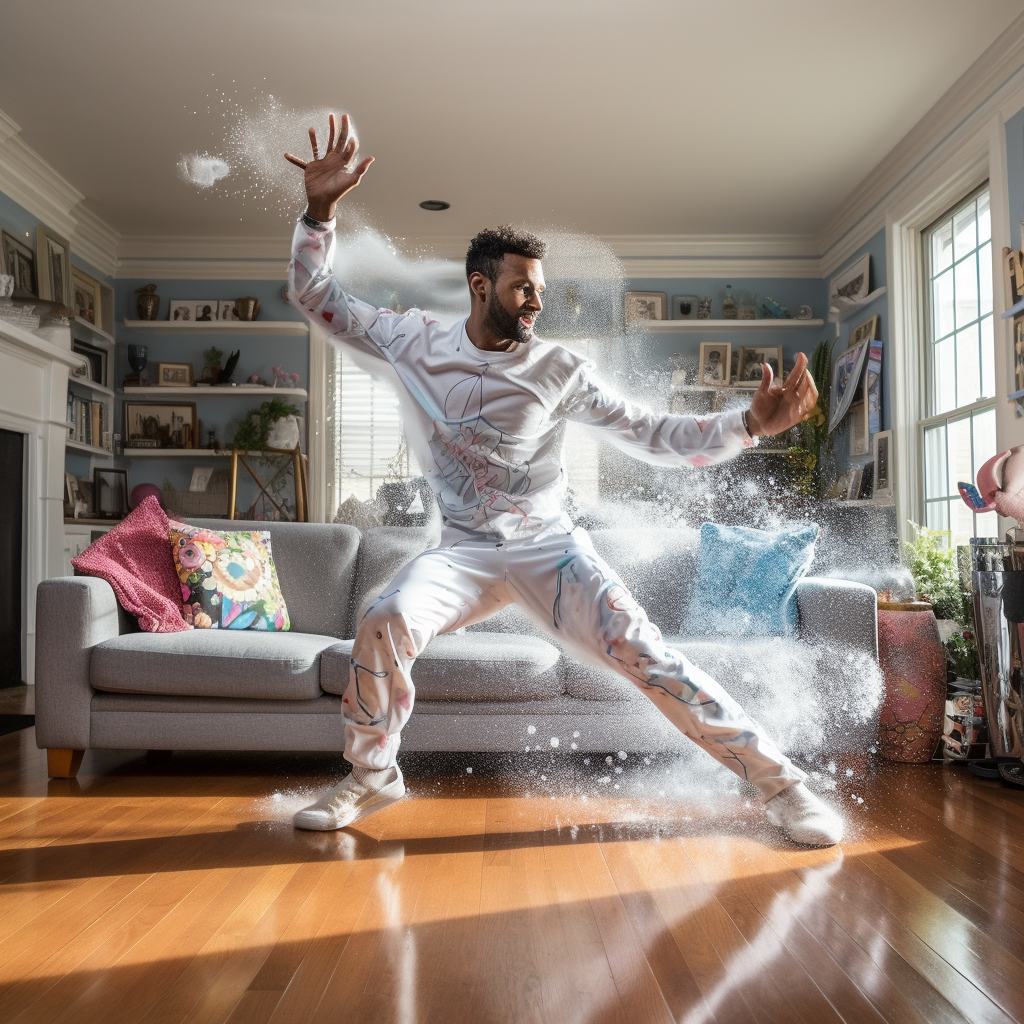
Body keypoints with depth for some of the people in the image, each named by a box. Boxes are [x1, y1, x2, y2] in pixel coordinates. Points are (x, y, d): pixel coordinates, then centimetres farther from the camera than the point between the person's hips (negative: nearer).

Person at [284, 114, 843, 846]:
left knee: (644, 654, -13)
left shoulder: (559, 369, -5)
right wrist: (320, 209, -5)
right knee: (385, 622, -27)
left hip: (550, 545, -1)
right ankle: (372, 778, -1)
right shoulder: (415, 343, 1)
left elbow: (652, 436, -6)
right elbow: (316, 296, 8)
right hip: (465, 547, 1)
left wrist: (749, 425, -19)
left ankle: (779, 782, 0)